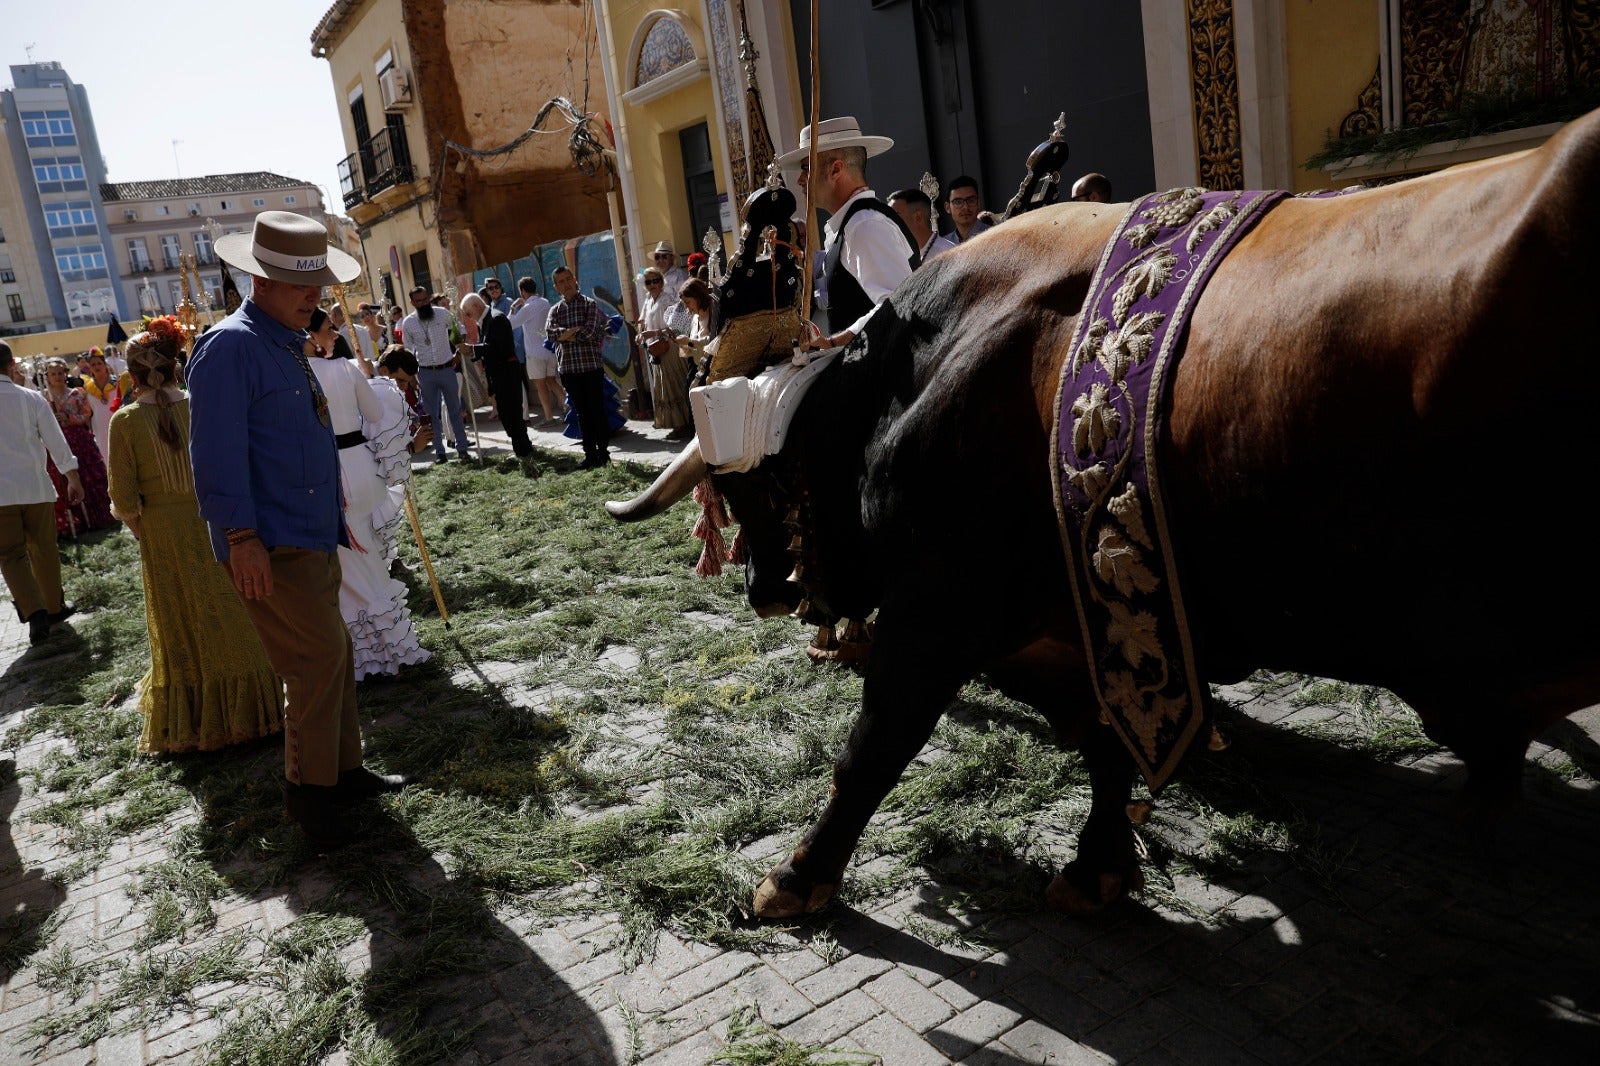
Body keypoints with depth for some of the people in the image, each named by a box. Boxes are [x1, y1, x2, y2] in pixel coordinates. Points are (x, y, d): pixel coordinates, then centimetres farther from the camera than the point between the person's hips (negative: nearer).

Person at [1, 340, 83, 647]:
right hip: (35, 486, 0)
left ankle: (34, 612, -12)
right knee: (43, 550, 13)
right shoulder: (30, 398, -3)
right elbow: (56, 441, 0)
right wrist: (72, 479, 8)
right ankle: (54, 608, 23)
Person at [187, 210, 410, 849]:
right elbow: (217, 450, -20)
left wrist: (335, 521, 26)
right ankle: (307, 790, 4)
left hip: (312, 540, 10)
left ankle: (344, 772, 26)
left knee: (332, 658, 14)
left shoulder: (288, 346, 17)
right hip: (267, 547, -10)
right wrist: (240, 536, -23)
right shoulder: (230, 346, -13)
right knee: (320, 656, -10)